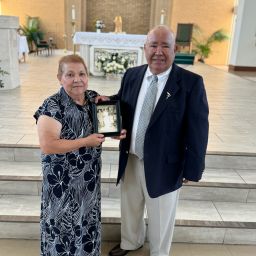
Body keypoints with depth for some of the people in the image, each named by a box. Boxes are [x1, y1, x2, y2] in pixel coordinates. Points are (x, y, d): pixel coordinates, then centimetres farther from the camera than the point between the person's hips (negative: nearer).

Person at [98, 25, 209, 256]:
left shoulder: (191, 82, -14)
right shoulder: (131, 75, 0)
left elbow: (198, 130, -13)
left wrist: (191, 170, -11)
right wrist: (107, 101, -8)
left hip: (163, 166, -4)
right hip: (130, 160, 5)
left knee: (160, 219, 18)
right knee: (129, 208, 27)